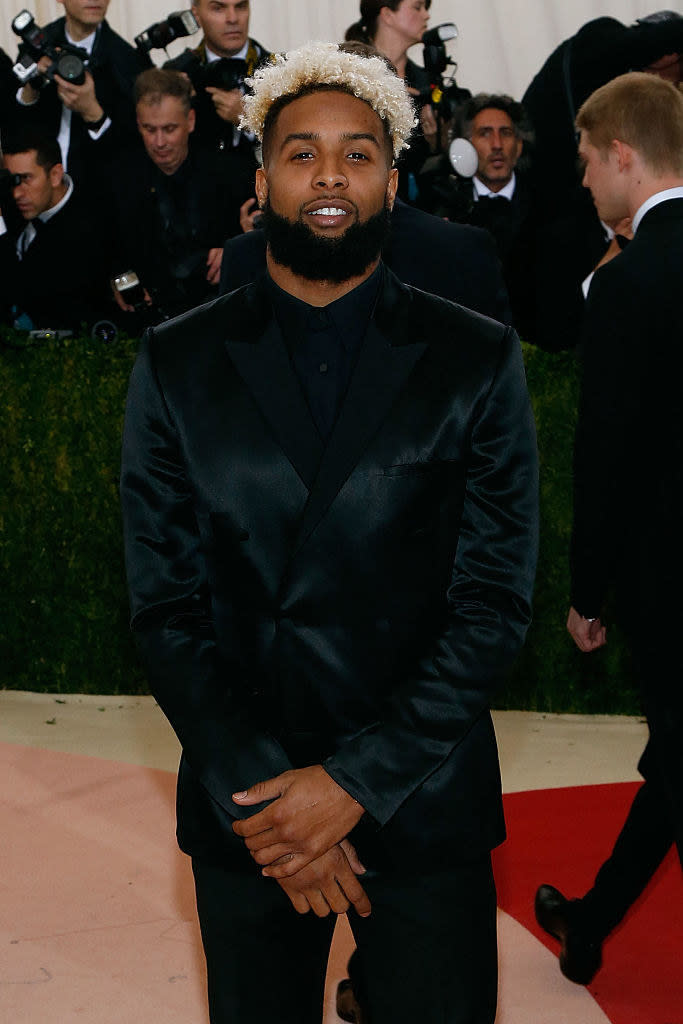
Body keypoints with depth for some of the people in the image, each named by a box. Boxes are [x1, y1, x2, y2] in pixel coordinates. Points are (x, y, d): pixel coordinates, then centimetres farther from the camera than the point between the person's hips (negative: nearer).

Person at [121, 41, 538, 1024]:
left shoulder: (478, 361, -2)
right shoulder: (178, 365, 1)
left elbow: (497, 599, -6)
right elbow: (164, 604, -1)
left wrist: (357, 780, -13)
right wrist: (258, 789, -11)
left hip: (424, 799, -1)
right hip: (239, 800, 1)